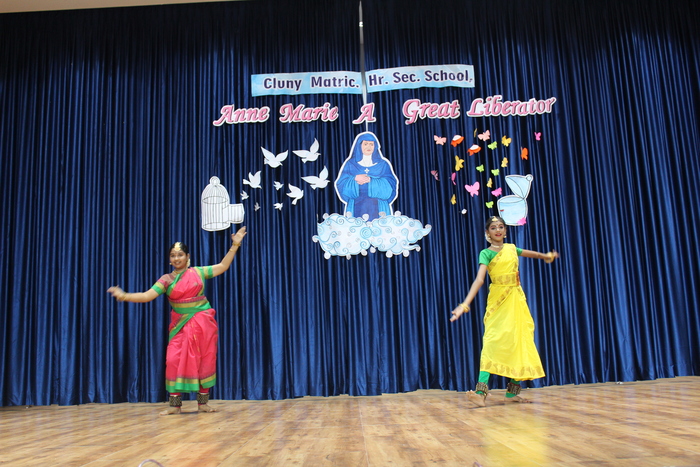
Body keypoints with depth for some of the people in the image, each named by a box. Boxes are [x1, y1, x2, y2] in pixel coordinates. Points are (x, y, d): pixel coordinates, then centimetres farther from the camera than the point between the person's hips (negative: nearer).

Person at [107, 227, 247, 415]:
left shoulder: (198, 272, 3)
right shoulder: (166, 279, 2)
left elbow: (222, 266, 6)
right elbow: (147, 295, -8)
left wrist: (235, 245, 1)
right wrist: (124, 296, -22)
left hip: (203, 323, 0)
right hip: (181, 325, 0)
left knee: (205, 361, 3)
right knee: (175, 361, -6)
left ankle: (203, 402, 15)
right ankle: (175, 404, 4)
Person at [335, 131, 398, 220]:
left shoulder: (383, 164, 11)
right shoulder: (350, 164, 10)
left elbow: (390, 185, -1)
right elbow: (341, 185, 2)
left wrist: (371, 180, -14)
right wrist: (355, 180, -16)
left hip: (378, 209, 0)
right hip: (357, 209, 0)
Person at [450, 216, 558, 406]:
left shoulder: (511, 248, 8)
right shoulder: (486, 253, -7)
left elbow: (527, 253, 32)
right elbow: (479, 280, -20)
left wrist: (546, 256, 51)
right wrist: (465, 304, -34)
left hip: (517, 299, 6)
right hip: (498, 300, -5)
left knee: (520, 341, 3)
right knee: (492, 342, -16)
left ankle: (512, 392, 11)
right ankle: (481, 392, -23)